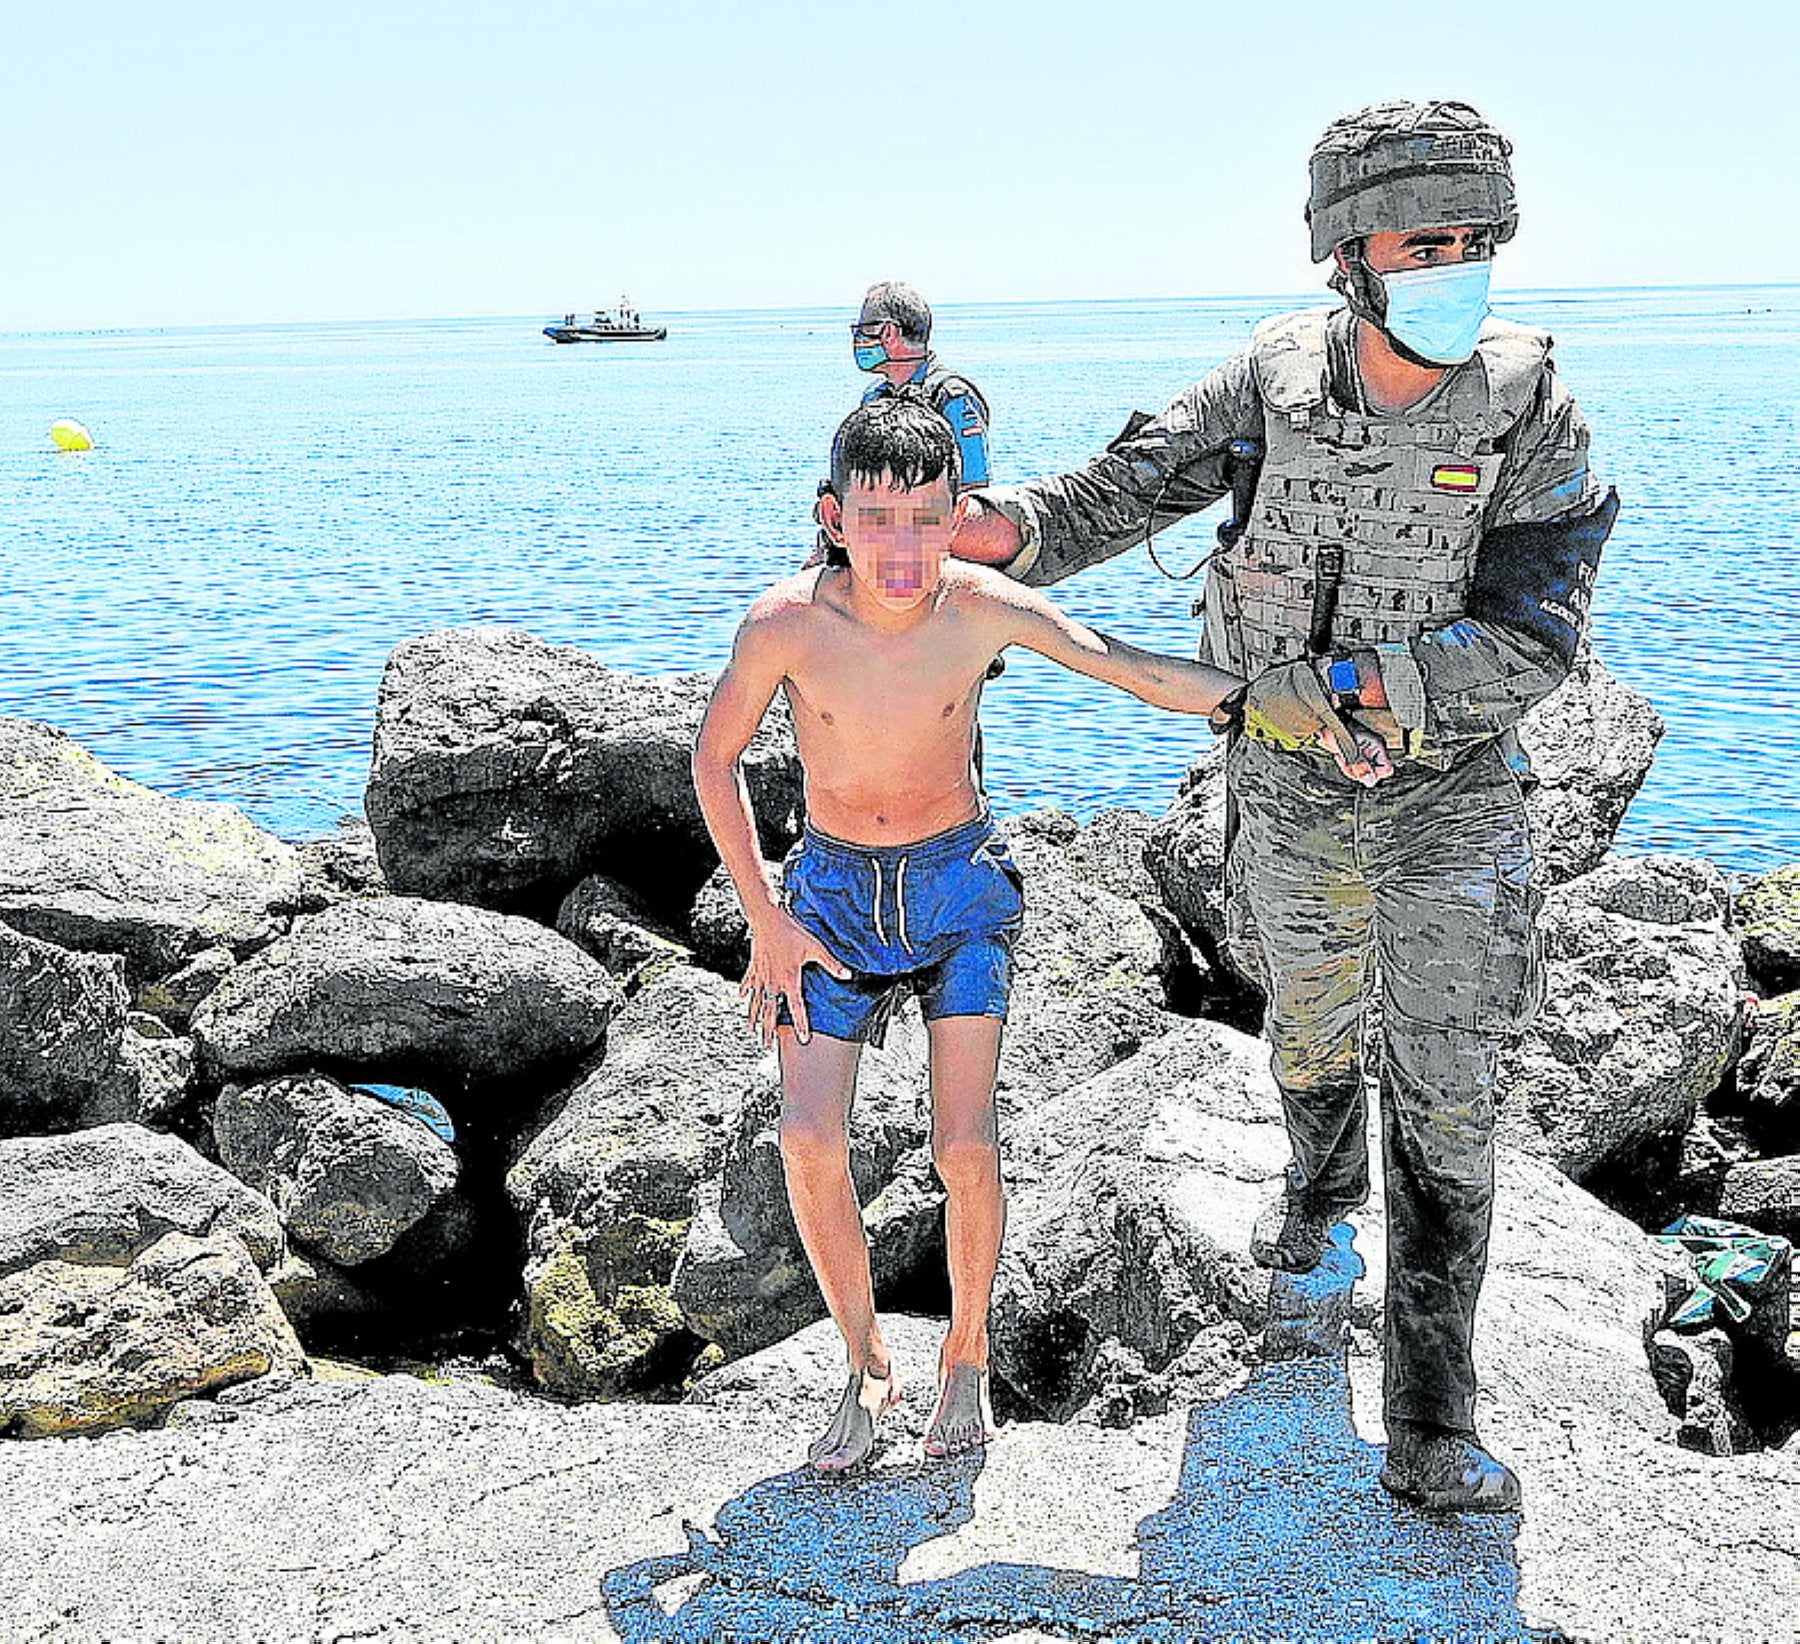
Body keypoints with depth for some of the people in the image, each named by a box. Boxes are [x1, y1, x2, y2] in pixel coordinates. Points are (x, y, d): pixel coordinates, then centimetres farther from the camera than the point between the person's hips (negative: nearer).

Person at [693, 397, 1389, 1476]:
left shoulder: (986, 607, -19)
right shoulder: (786, 624, -20)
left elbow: (1140, 671, -14)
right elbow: (716, 759, -5)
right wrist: (765, 920, -6)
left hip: (958, 882, 0)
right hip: (833, 890, 0)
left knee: (965, 1147, -11)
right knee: (810, 1139, -14)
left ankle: (969, 1358, 14)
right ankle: (868, 1366, 8)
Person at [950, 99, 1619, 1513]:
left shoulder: (1531, 415, -17)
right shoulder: (1279, 379, -10)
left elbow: (1533, 640, -21)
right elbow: (1129, 491, -10)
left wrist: (1352, 678, -28)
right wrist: (1002, 530, -29)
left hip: (1450, 794, -2)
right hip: (1292, 782, 2)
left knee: (1445, 1100, -5)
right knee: (1309, 1018, 23)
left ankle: (1430, 1433, 2)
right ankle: (1323, 1182, 58)